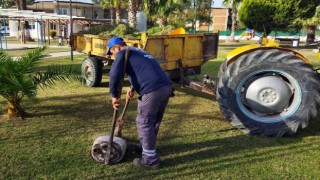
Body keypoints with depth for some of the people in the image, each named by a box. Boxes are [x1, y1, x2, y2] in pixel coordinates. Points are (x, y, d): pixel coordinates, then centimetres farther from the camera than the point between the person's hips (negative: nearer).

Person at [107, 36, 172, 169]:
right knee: (154, 121, 22)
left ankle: (150, 159, 12)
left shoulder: (123, 53, 5)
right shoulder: (138, 52, 31)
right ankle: (147, 147, 40)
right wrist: (133, 89, 35)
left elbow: (115, 74, -9)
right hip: (166, 86, 9)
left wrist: (114, 95, 0)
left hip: (152, 90, -9)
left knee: (144, 123, 3)